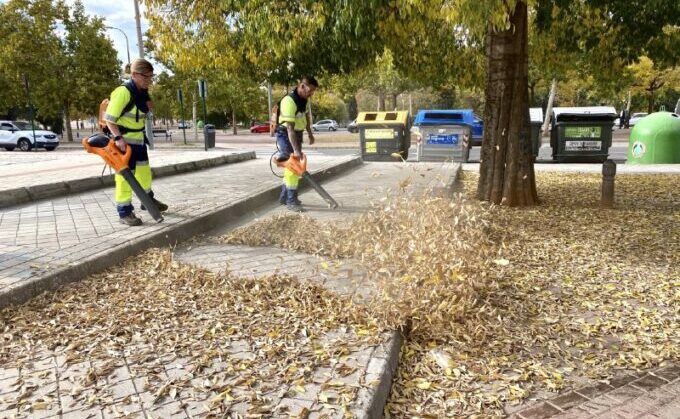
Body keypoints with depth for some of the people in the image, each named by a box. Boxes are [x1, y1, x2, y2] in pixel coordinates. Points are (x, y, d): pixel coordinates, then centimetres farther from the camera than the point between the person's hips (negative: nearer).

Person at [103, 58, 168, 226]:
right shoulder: (123, 92, -22)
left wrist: (149, 105, -1)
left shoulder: (143, 92, 4)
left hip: (138, 138, 9)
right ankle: (124, 212, 2)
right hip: (123, 139, -9)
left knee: (144, 170, 20)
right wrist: (118, 138, -32)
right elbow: (109, 119, -23)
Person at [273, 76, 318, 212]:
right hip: (285, 135, -9)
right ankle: (291, 201, -8)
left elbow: (307, 115, 21)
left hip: (297, 134, 9)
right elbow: (289, 128, -33)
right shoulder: (289, 101, -28)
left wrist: (310, 133, 22)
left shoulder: (304, 99, 0)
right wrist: (296, 150, -38)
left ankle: (284, 197, 22)